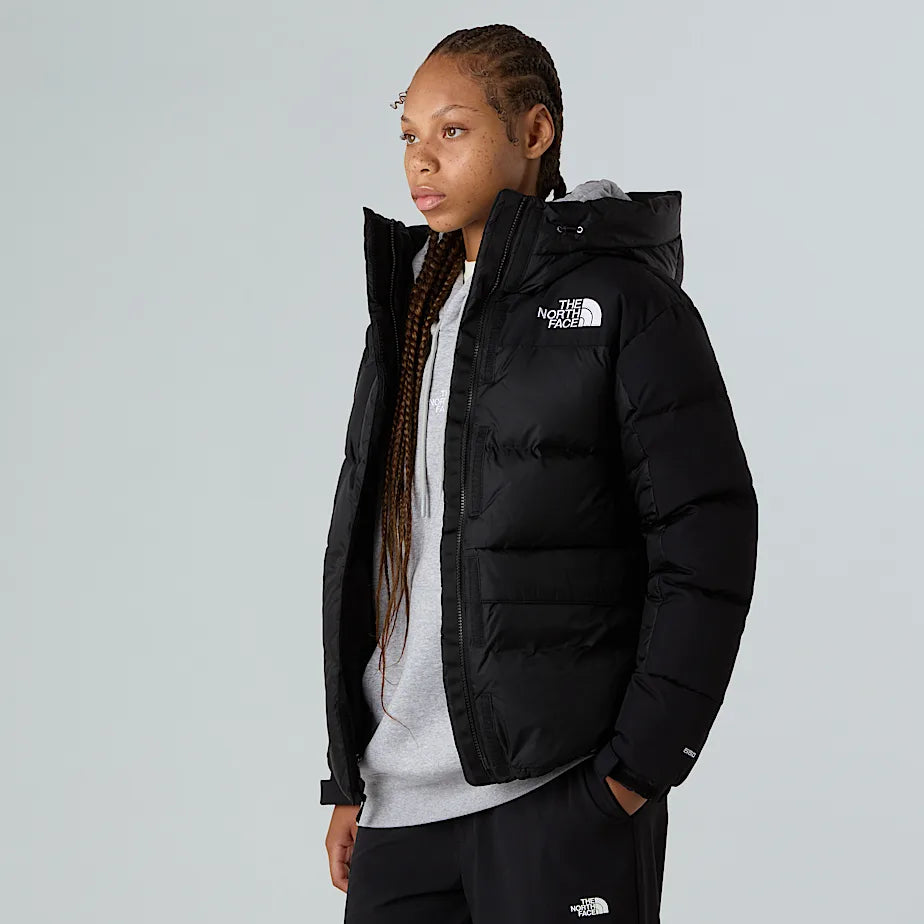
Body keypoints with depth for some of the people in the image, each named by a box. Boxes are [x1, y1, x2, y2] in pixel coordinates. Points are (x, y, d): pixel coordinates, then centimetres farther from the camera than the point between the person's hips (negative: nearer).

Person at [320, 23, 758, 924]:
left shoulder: (625, 299, -4)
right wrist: (347, 783, 14)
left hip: (561, 794, -5)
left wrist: (636, 771, -12)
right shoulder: (408, 312, 15)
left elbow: (708, 544, -8)